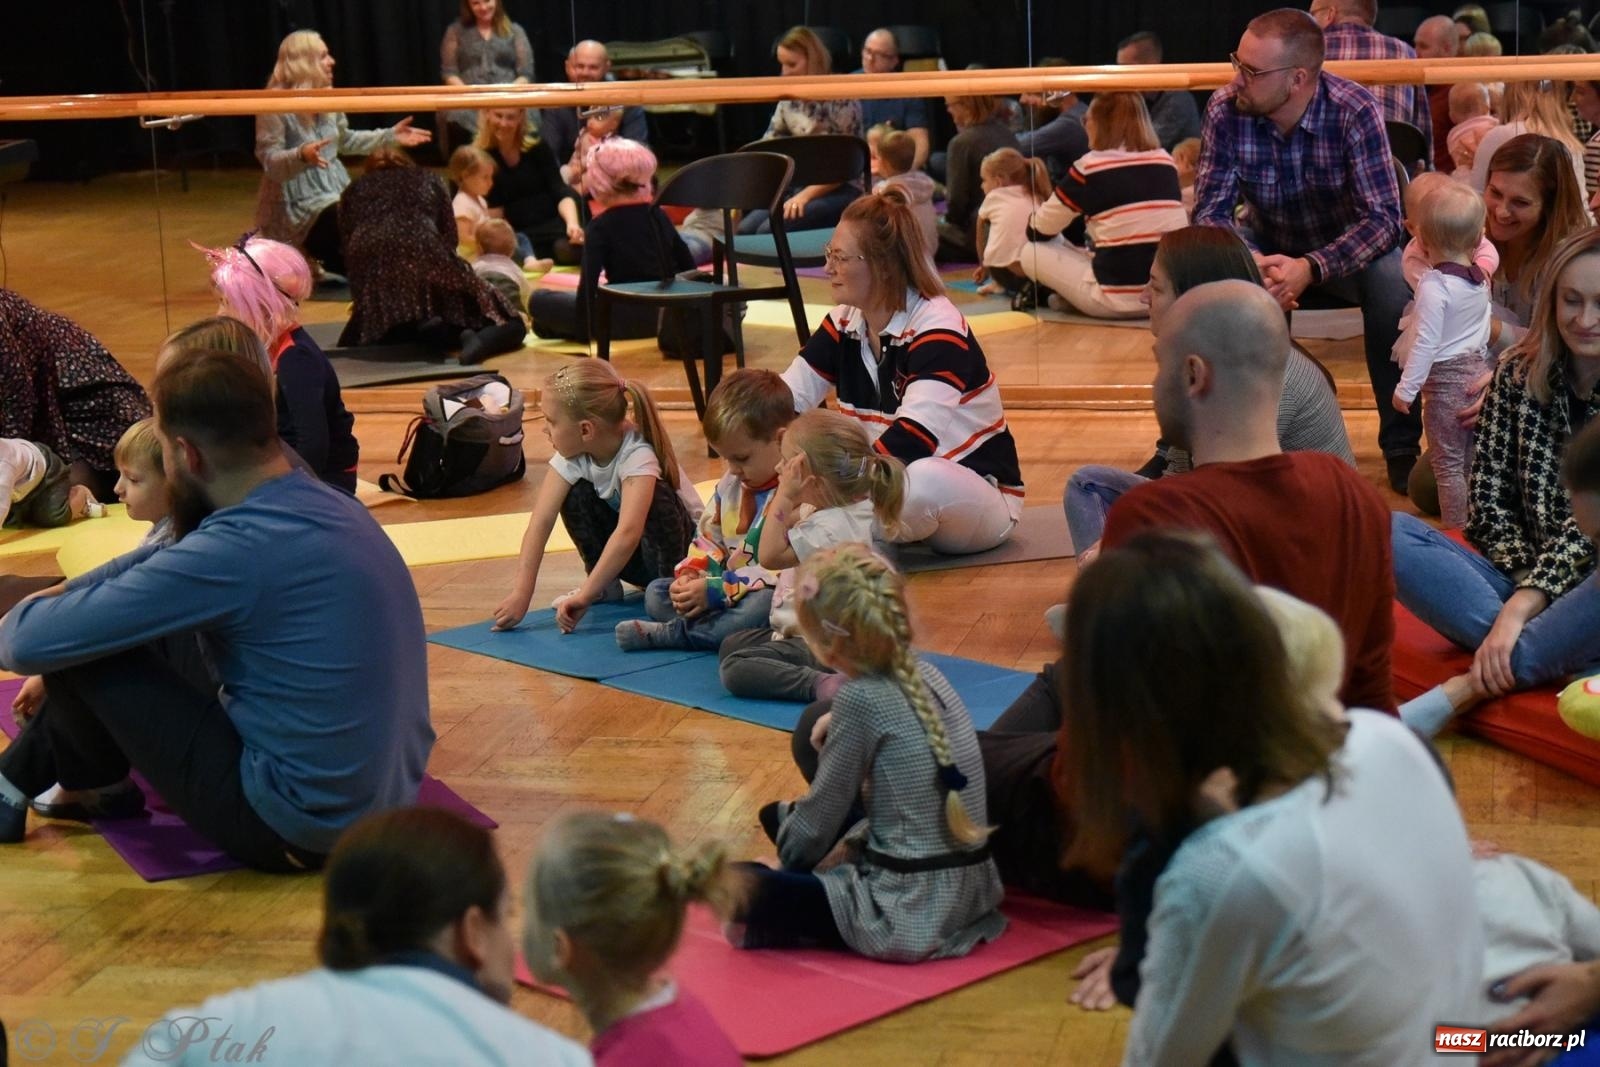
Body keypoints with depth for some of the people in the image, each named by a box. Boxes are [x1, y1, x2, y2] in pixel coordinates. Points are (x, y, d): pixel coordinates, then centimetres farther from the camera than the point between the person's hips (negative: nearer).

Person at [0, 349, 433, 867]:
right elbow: (159, 562, 21)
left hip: (290, 831, -9)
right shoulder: (331, 506, 4)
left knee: (82, 651, 0)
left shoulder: (238, 548, -22)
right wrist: (60, 595, 15)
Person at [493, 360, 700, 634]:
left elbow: (628, 533, -47)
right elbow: (541, 521, -24)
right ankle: (605, 584, -3)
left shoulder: (638, 454, -35)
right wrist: (520, 593, -34)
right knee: (575, 494, -19)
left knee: (654, 498, -34)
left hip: (678, 538, -5)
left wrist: (585, 596, -52)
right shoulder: (571, 455, -18)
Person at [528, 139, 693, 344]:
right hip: (667, 314, 6)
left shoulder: (601, 227, -9)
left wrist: (582, 329, -12)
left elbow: (589, 281, -18)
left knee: (539, 300, 4)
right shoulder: (659, 216, 7)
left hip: (629, 320, -6)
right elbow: (688, 266, 10)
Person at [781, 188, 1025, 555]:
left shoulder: (939, 332, -22)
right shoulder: (843, 325, 1)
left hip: (979, 496, -6)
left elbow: (914, 437, -36)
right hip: (891, 485, 6)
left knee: (922, 481, -40)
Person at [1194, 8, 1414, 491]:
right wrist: (1250, 265, -39)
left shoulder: (1354, 111, -27)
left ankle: (1402, 446, -15)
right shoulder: (1226, 110, -21)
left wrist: (1311, 268, -44)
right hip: (1268, 246, 2)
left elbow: (1383, 217, -29)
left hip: (1346, 248, -2)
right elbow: (1210, 210, -17)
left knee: (1393, 284, -33)